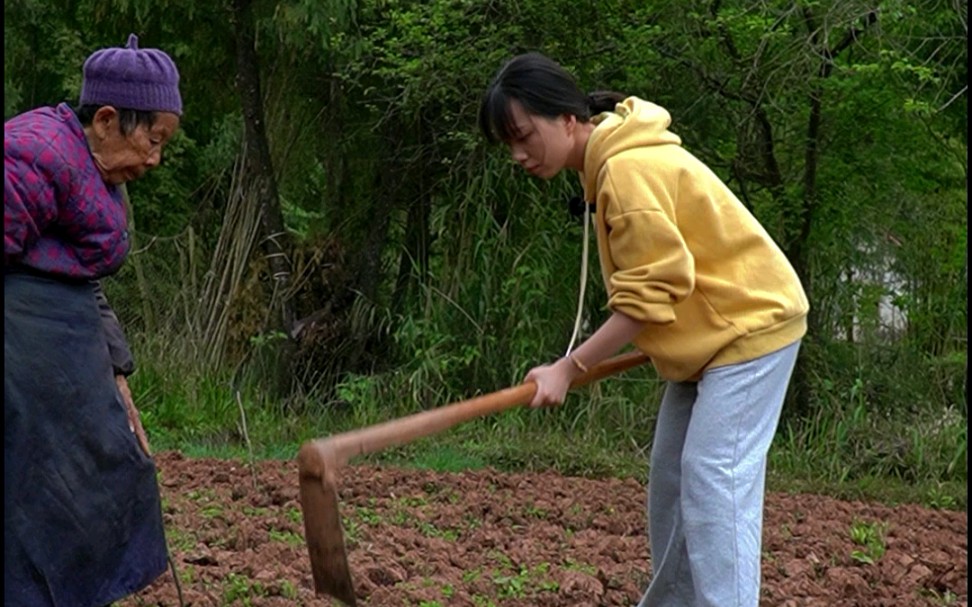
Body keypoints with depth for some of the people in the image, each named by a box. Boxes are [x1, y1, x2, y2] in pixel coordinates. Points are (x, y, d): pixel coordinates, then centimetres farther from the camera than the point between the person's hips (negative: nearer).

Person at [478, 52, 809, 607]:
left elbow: (648, 298, -23)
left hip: (750, 324, -10)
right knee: (671, 478, 12)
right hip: (709, 332, 10)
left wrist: (569, 369, -21)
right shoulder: (611, 160, 6)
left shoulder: (629, 170, -24)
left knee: (713, 479, -16)